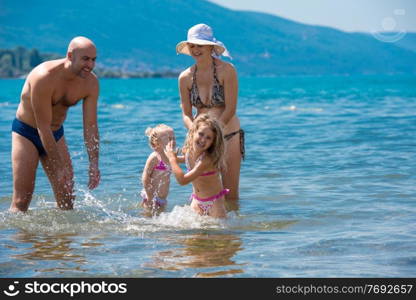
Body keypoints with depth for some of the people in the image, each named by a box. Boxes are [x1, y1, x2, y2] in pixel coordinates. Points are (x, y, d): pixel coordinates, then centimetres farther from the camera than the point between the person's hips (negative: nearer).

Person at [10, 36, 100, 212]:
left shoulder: (91, 82, -13)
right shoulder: (44, 77, -30)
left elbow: (90, 125, -9)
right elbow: (43, 126, -28)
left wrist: (94, 165, -17)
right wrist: (59, 167, -27)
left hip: (56, 134, 5)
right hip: (26, 132, -5)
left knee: (67, 198, 3)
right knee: (21, 200, -11)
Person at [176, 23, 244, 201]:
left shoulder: (226, 71, -11)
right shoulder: (185, 77, 0)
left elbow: (230, 109, -14)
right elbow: (186, 114, 2)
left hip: (229, 136, -3)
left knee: (230, 194, -2)